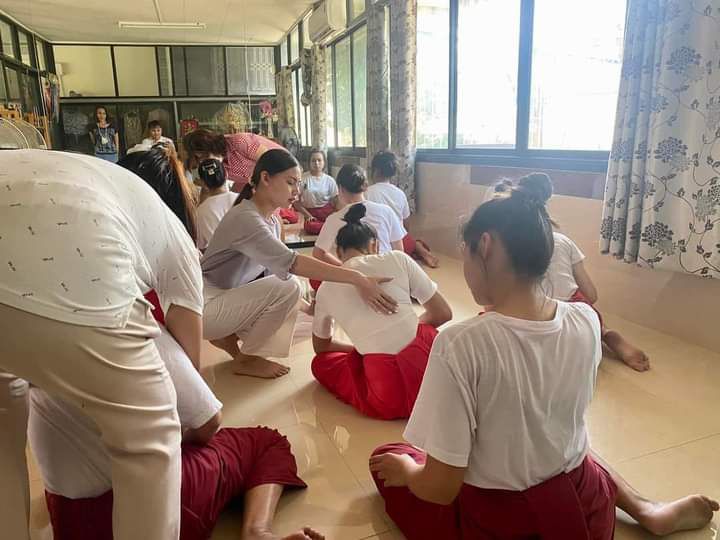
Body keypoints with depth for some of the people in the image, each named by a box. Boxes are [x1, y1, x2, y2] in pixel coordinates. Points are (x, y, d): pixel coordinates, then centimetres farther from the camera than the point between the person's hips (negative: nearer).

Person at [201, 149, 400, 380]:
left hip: (230, 297, 9)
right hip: (207, 306, -9)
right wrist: (356, 279, -43)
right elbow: (291, 263, -37)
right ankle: (246, 359, -5)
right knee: (286, 288, -23)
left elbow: (274, 268, 2)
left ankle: (229, 336, 13)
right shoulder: (246, 219, -26)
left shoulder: (272, 220, 4)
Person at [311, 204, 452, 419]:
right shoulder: (397, 259, 5)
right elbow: (443, 313, 11)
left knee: (320, 363, 26)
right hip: (427, 363, 2)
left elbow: (321, 347, 27)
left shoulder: (326, 289, 10)